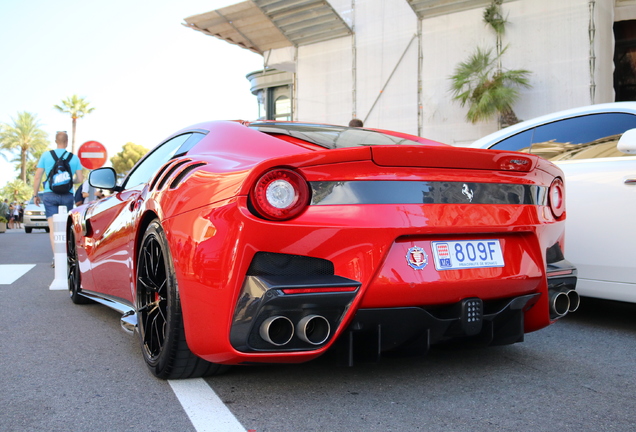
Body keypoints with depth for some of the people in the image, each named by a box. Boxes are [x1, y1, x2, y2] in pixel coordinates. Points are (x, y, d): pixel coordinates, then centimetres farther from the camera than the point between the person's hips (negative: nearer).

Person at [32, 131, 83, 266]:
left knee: (53, 227, -2)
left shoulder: (46, 156, 3)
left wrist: (35, 194, 10)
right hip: (67, 195, 1)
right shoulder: (74, 158, 4)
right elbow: (80, 179, 2)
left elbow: (37, 177, 1)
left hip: (50, 194, -1)